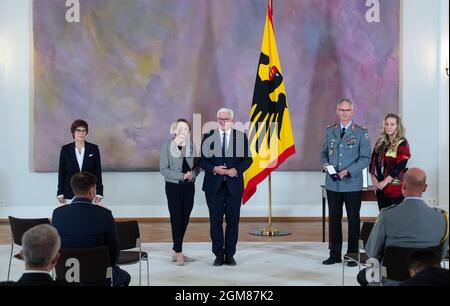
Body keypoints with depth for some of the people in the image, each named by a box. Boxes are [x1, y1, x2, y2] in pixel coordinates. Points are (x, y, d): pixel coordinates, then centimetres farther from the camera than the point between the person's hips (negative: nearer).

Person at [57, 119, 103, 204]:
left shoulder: (94, 148, 2)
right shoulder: (65, 149, 3)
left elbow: (98, 171, 3)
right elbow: (61, 172, 5)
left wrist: (99, 192, -1)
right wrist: (60, 193, 1)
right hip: (70, 193, 0)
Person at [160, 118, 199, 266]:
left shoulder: (192, 145, 4)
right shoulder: (167, 145, -6)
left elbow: (197, 165, 12)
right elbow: (163, 169, -8)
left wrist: (193, 174, -11)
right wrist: (182, 176, -16)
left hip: (189, 186, 4)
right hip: (173, 186, -4)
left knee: (185, 219, 7)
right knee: (176, 219, -3)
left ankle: (176, 251, 18)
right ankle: (178, 253, 4)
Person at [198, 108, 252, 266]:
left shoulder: (241, 136, 4)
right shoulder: (208, 136, 4)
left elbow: (248, 158, 2)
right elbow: (201, 159, 2)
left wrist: (237, 170, -15)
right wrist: (214, 169, -15)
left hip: (234, 185, 0)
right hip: (214, 186, 0)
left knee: (233, 220, 3)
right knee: (215, 220, 3)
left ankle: (230, 254, 13)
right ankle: (218, 254, 12)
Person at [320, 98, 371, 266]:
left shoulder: (361, 133, -2)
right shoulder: (330, 131, 10)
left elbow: (365, 158, -7)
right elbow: (324, 152, 16)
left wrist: (347, 171, -18)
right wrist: (324, 163, -6)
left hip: (352, 184, -3)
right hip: (332, 184, 3)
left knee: (353, 219, 5)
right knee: (334, 219, 8)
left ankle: (352, 255, 14)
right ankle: (335, 254, 17)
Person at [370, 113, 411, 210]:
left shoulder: (402, 143, -7)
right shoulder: (380, 142, 12)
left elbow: (400, 165, -16)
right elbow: (373, 160, 13)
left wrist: (385, 181, -18)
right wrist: (373, 177, -1)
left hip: (395, 188, -6)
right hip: (381, 187, 6)